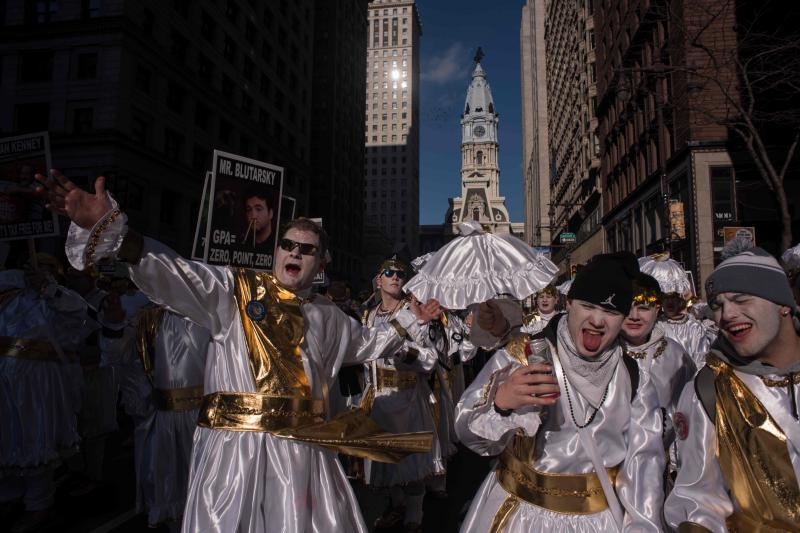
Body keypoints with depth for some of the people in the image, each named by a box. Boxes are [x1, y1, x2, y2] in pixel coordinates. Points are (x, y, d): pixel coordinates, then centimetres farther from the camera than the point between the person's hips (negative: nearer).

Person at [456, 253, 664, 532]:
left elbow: (643, 455, -3)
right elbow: (470, 433, -20)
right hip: (521, 511, -2)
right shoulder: (522, 355, -16)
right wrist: (500, 401, -40)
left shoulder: (634, 377, -3)